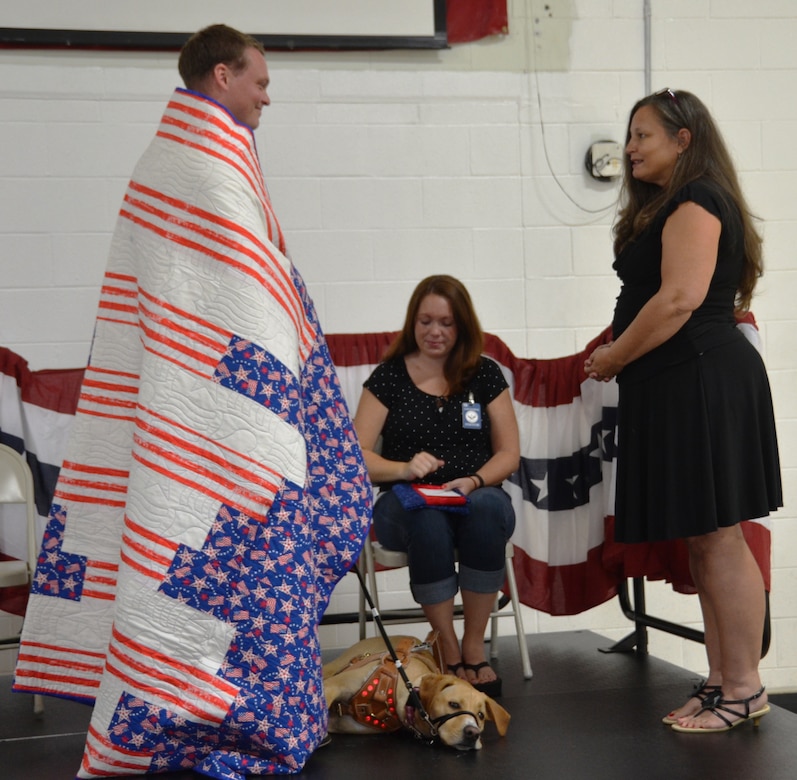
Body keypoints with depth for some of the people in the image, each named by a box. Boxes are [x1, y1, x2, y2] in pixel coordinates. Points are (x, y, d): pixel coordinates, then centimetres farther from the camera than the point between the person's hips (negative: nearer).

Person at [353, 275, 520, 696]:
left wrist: (474, 480, -12)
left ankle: (474, 645, -22)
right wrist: (403, 468, -19)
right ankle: (447, 647, -22)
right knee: (427, 517, -37)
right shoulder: (388, 377, 7)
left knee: (488, 507, -35)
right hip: (405, 503, -1)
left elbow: (509, 453, 9)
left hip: (477, 496, 1)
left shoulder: (485, 374, 10)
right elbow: (356, 455, 1)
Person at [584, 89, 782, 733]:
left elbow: (681, 298, -21)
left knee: (717, 536, -6)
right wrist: (622, 356, 10)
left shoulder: (695, 201, -10)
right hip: (679, 384, 11)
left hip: (700, 381, -11)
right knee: (702, 541, 11)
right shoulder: (669, 206, 22)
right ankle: (722, 681, 16)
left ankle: (744, 689, 0)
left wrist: (613, 358, -12)